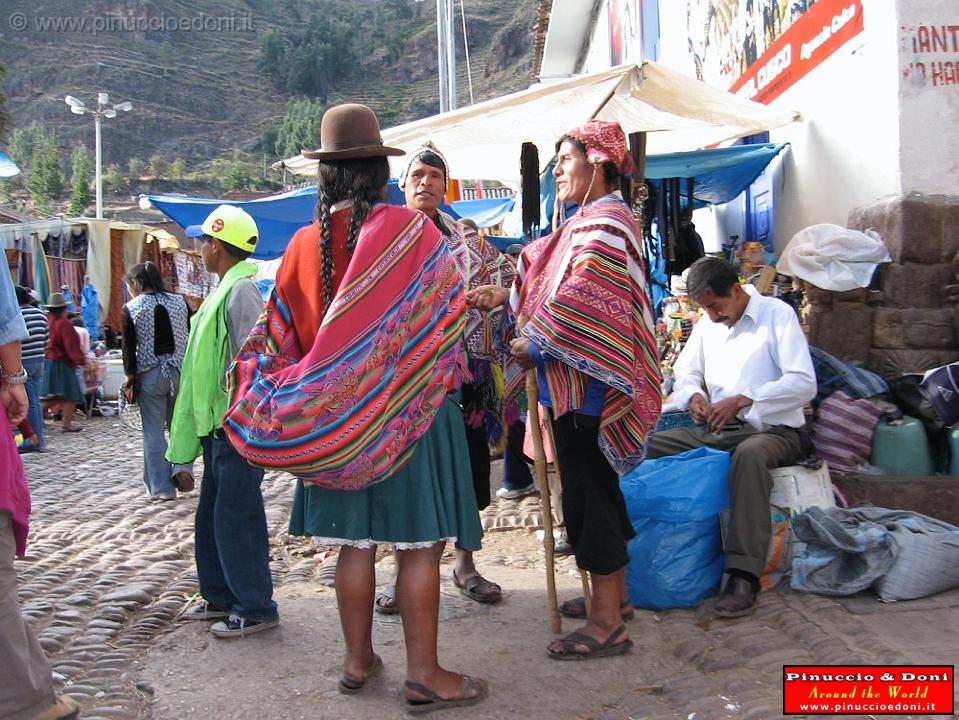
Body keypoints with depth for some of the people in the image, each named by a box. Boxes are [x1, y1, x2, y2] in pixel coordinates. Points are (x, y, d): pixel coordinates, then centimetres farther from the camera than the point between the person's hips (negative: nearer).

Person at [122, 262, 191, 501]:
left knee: (154, 432, 5)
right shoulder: (179, 302, 6)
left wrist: (130, 375, 2)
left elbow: (129, 346, -6)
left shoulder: (131, 309, -2)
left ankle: (162, 487, 6)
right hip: (180, 371, 3)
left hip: (149, 375, -2)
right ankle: (181, 466, -7)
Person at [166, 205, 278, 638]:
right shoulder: (224, 289, 16)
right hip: (218, 424, 10)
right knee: (212, 515, 17)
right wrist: (208, 421, 19)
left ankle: (256, 608, 6)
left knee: (236, 517, -4)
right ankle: (220, 596, 29)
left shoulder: (241, 290, -14)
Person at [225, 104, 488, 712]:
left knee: (355, 542, 13)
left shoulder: (305, 243, 0)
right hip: (410, 410, -4)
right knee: (420, 542, 3)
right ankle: (424, 674, 10)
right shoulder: (413, 231, -10)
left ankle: (358, 660, 26)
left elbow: (280, 337, 5)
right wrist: (447, 377, 13)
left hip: (336, 417, 4)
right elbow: (449, 317, -3)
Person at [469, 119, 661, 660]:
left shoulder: (603, 224, -15)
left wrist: (533, 342, -14)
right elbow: (546, 269, 22)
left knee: (587, 494, -5)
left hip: (585, 385, -11)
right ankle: (615, 594, 31)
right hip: (580, 384, 11)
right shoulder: (591, 222, 19)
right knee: (597, 486, 17)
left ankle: (608, 624, 4)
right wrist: (504, 294, 7)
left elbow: (582, 298, -24)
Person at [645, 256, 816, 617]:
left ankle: (744, 576, -41)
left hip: (771, 429, -6)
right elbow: (685, 371, 22)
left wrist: (742, 401, -23)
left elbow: (804, 383, -15)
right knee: (651, 444, -13)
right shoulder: (707, 324, 14)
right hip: (716, 431, 6)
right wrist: (694, 396, -2)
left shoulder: (777, 314, -5)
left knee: (749, 453, -40)